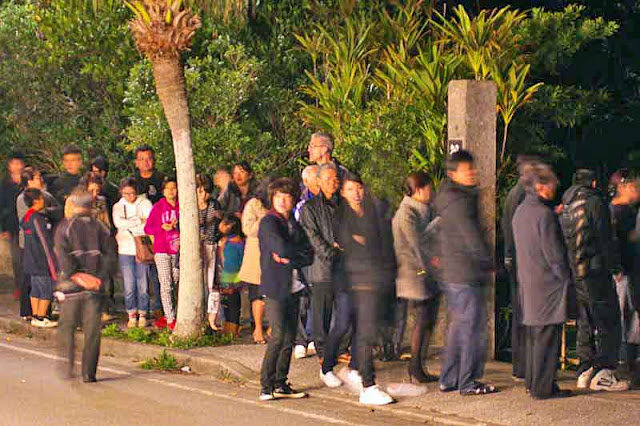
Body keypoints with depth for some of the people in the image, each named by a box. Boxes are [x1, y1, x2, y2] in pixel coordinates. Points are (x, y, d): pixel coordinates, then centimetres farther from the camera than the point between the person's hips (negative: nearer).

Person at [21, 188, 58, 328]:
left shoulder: (26, 217, 9)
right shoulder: (38, 219, -20)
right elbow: (46, 243, -19)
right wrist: (53, 266, -16)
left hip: (30, 262, 9)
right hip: (41, 262, -9)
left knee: (36, 289, 14)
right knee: (47, 290, -1)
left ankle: (35, 316, 18)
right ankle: (41, 318, 0)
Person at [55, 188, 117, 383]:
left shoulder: (65, 227, 1)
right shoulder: (100, 228, 8)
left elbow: (62, 255, -13)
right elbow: (110, 254, 0)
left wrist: (75, 275, -13)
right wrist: (100, 277, -5)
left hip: (72, 285, -2)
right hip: (95, 286, 2)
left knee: (66, 327, 12)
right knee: (92, 330, 5)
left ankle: (68, 362, -2)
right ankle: (88, 372, 2)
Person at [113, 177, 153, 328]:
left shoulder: (144, 203, 7)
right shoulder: (118, 206, 10)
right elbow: (118, 222, -9)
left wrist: (130, 225, -11)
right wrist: (139, 222, -10)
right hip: (125, 250, 1)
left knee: (143, 283, -2)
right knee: (129, 285, -3)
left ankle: (142, 314, 7)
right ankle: (132, 315, 6)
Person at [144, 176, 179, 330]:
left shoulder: (181, 207, 6)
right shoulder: (158, 207, 1)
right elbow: (147, 228, 1)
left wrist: (178, 225, -7)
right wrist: (163, 227, -14)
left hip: (178, 250, 3)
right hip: (162, 250, -2)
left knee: (174, 285, 5)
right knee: (166, 285, -6)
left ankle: (168, 316, 17)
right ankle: (170, 319, -5)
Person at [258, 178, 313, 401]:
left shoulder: (295, 225, 16)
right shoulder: (268, 222, -4)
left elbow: (309, 256, 7)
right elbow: (281, 248, -19)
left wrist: (289, 259, -9)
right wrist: (300, 250, -2)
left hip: (293, 287, 7)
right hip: (275, 287, -7)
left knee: (289, 337, 6)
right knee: (279, 334, -14)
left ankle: (281, 384, 13)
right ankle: (266, 386, -8)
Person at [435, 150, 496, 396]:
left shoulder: (448, 199, 16)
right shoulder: (460, 202, -16)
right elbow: (472, 239, -17)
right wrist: (489, 263, -4)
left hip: (450, 273, 10)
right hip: (466, 273, -10)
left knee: (458, 326, 16)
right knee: (472, 326, -5)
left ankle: (448, 379, 20)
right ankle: (468, 382, -3)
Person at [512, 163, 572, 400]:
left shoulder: (520, 212, 11)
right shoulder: (544, 214, -17)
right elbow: (554, 253, -17)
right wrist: (566, 277, -8)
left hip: (527, 282, 9)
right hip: (547, 283, -9)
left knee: (533, 335, 15)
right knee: (547, 336, -4)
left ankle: (532, 382, 21)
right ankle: (543, 387, -2)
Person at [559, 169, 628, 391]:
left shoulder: (564, 206, 13)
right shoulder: (594, 201, -7)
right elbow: (604, 238, -10)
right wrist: (612, 266, -5)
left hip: (572, 273, 7)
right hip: (594, 272, -7)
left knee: (585, 325, 15)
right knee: (608, 324, -3)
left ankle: (585, 372, 14)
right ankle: (603, 374, -9)